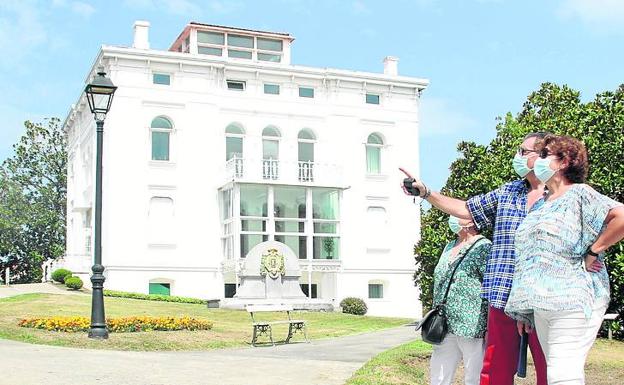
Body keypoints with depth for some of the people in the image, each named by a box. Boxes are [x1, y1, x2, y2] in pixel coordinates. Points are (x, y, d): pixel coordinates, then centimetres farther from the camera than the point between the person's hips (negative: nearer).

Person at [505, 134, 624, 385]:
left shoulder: (579, 194, -2)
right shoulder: (539, 205, 22)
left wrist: (593, 251, -12)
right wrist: (524, 308, 19)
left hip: (572, 300, -8)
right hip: (541, 303, 8)